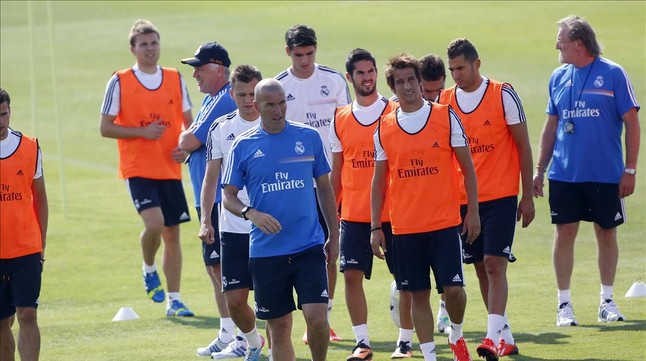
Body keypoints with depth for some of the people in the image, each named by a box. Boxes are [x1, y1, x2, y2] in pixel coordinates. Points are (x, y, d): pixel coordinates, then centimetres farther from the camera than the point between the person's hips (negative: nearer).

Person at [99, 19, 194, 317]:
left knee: (172, 233, 6)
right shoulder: (120, 83, -4)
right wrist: (143, 132, -16)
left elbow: (189, 121, 15)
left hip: (170, 169, 4)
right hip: (137, 169, -4)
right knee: (154, 223, -22)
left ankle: (174, 301, 14)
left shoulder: (175, 79, 7)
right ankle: (149, 270, 9)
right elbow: (106, 127, -3)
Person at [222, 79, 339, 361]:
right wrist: (251, 213, -16)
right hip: (266, 251, 0)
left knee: (317, 317, -13)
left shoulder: (309, 137, 4)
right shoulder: (243, 146, 2)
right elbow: (228, 197, 4)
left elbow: (324, 188, 12)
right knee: (279, 327, 5)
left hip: (309, 247, 0)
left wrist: (333, 236, 10)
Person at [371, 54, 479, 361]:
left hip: (445, 223, -2)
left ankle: (457, 335, 21)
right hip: (404, 228, 2)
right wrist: (375, 227, 6)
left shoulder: (446, 117, -1)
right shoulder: (384, 128, 4)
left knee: (453, 288, -7)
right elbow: (378, 180, 10)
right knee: (418, 295, 3)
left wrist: (473, 210, -2)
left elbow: (467, 167, 3)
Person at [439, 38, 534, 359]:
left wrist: (527, 196, -3)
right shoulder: (444, 101, 5)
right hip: (462, 199, 4)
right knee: (481, 268, 8)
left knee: (494, 265, -13)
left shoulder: (503, 95, -5)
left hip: (500, 197, -4)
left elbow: (523, 145, -1)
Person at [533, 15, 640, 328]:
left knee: (606, 233, 6)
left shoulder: (612, 74, -5)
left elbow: (631, 123, -3)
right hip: (564, 173, 3)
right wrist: (539, 170, 10)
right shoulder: (559, 77, 7)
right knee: (564, 233, 0)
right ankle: (564, 304, 7)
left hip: (606, 173, -3)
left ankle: (607, 301, 19)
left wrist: (630, 170, -8)